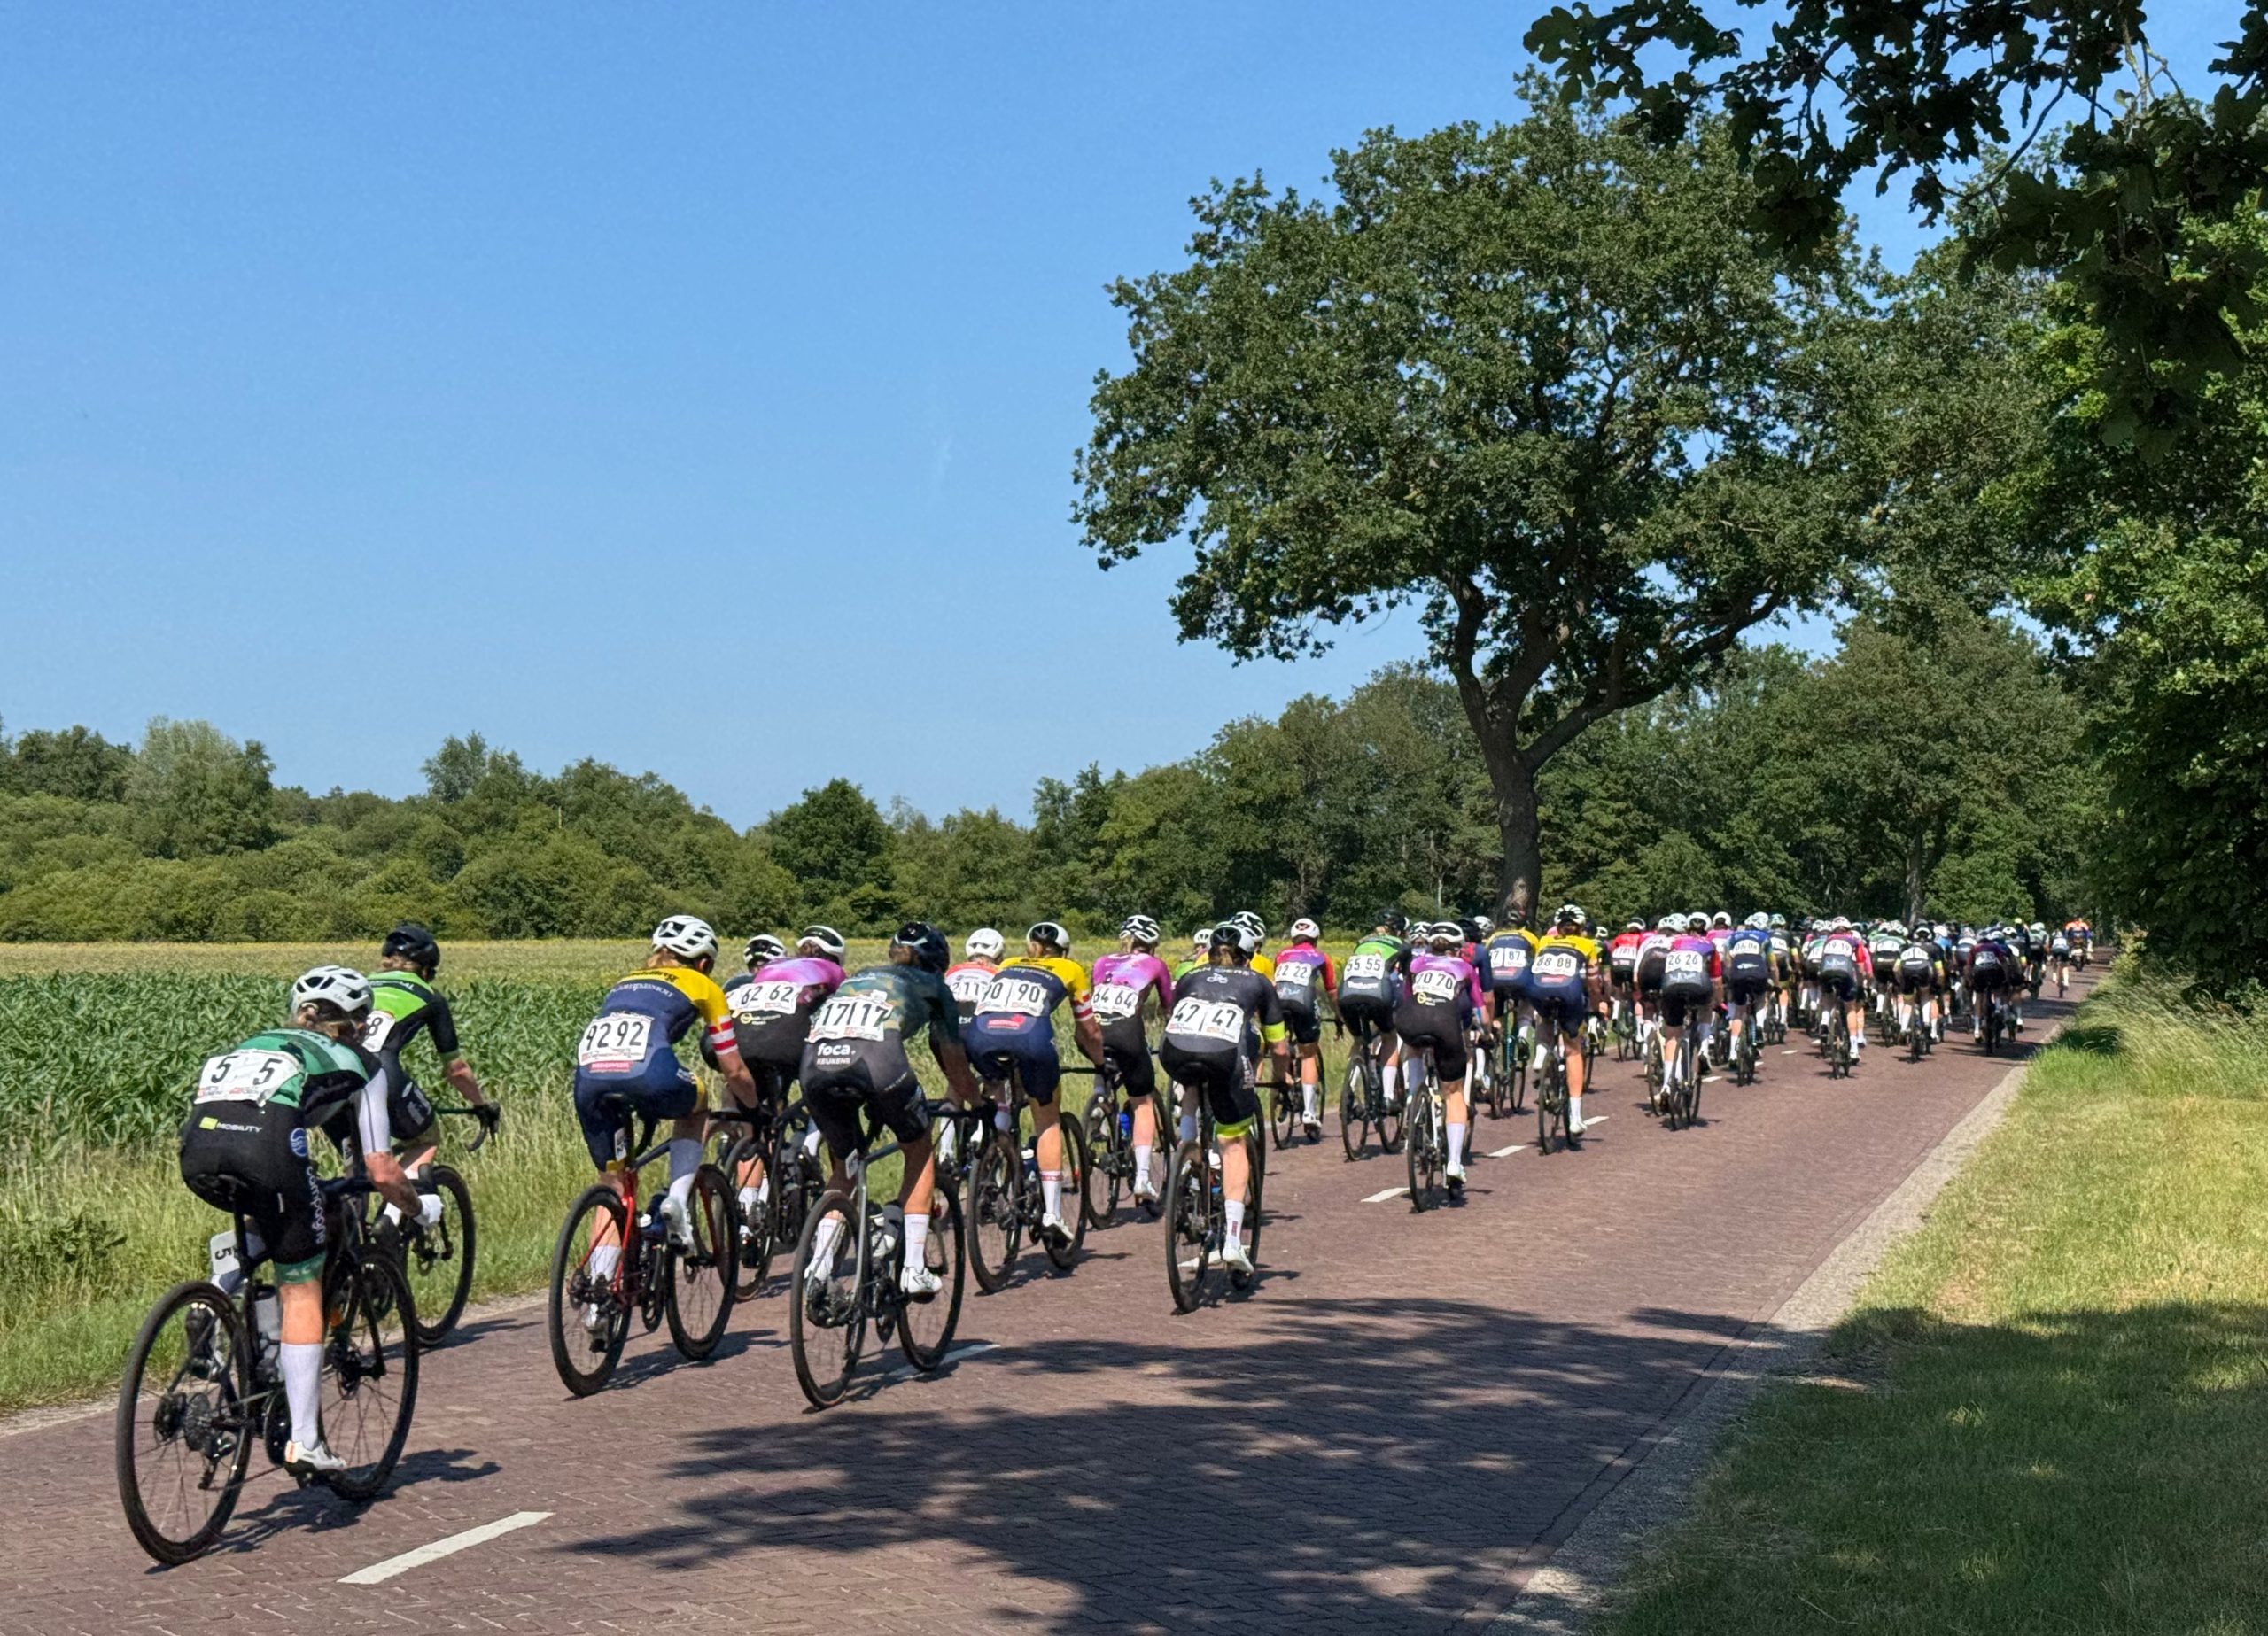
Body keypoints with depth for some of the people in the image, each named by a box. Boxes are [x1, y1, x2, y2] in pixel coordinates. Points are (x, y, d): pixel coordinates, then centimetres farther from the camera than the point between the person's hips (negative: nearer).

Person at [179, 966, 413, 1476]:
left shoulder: (256, 1043, 39)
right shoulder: (360, 1064, 27)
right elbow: (380, 1174, 21)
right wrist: (418, 1209, 41)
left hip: (196, 1150, 4)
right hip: (266, 1147, -4)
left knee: (268, 1227, 34)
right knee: (301, 1290, 10)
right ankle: (305, 1442, 5)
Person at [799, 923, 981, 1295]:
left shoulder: (854, 978, 38)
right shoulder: (932, 986, 28)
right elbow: (954, 1061, 33)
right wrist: (978, 1105, 49)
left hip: (815, 1062, 4)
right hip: (876, 1059, -4)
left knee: (843, 1166, 25)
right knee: (919, 1150, 21)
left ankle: (818, 1266, 10)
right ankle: (914, 1268, 15)